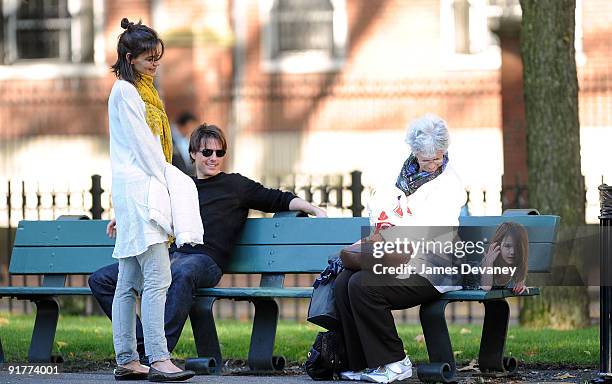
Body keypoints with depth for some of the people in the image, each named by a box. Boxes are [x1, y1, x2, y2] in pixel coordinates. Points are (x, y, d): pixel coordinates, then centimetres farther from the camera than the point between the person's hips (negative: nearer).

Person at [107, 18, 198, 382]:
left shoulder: (141, 91, 21)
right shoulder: (125, 91, -7)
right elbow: (143, 145, -12)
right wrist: (168, 186, -10)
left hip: (142, 193, 10)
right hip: (140, 191, -10)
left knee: (130, 282, 7)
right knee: (158, 278, -16)